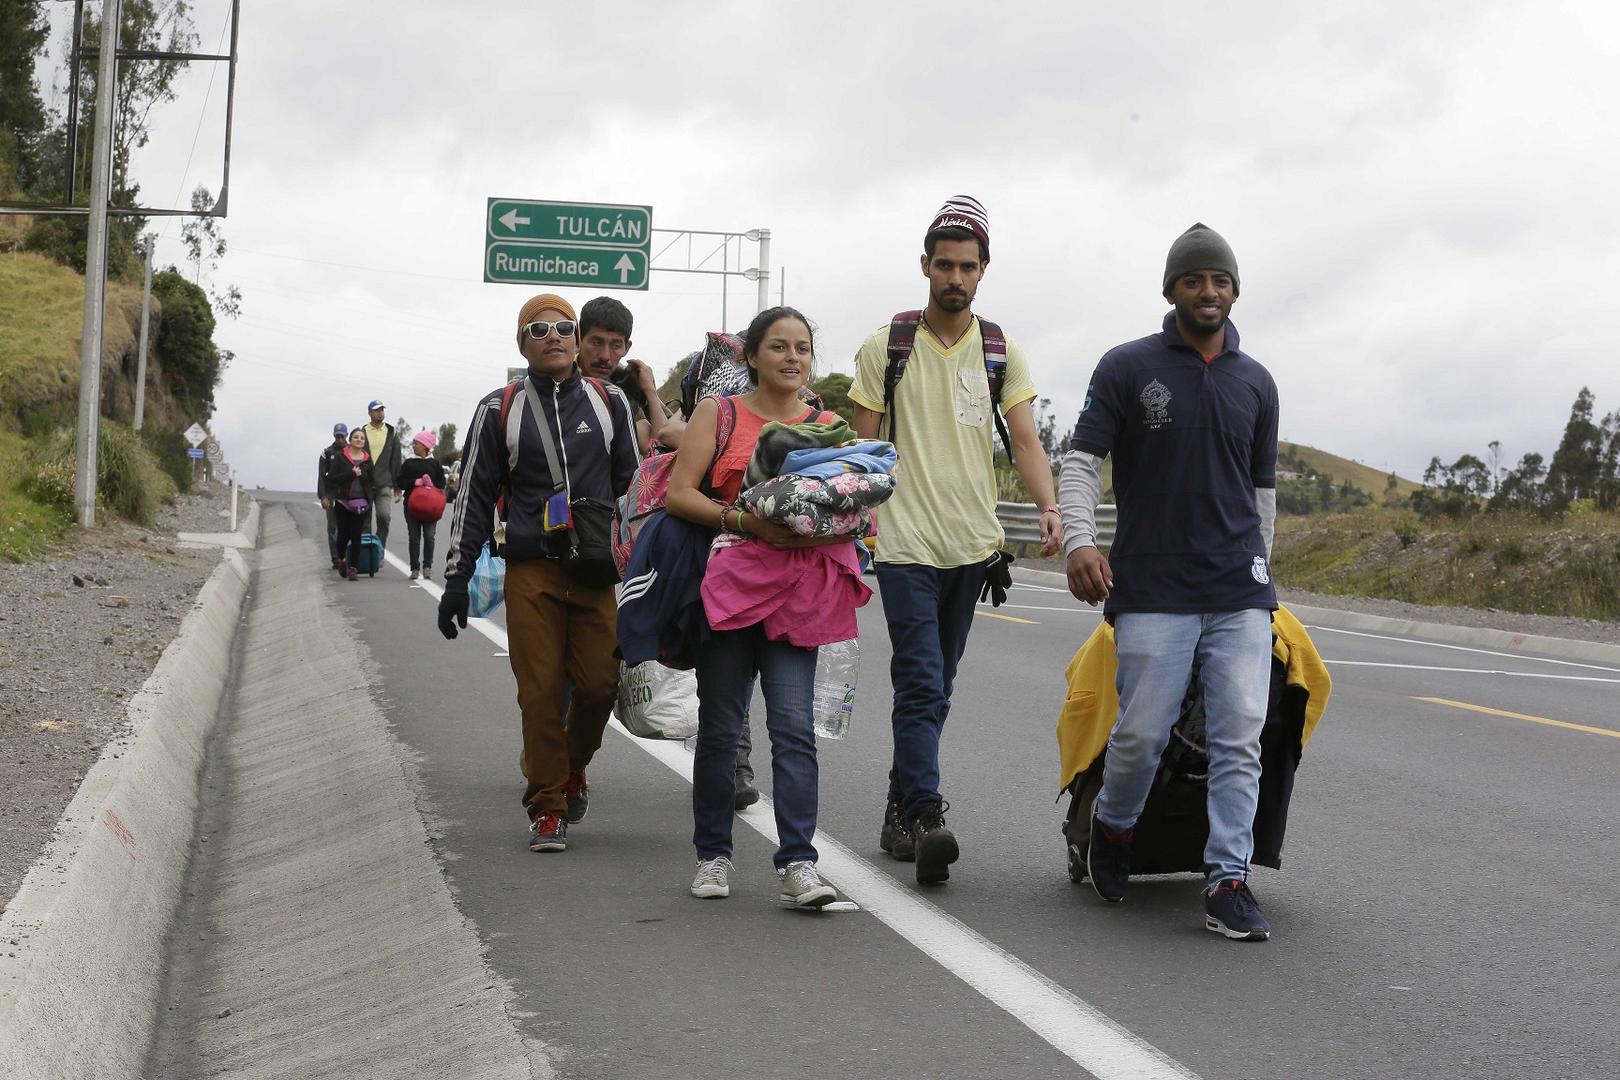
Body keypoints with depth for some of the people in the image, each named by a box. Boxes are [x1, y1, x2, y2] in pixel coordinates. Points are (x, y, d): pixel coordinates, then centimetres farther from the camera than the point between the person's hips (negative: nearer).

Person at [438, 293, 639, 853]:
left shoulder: (609, 402, 10)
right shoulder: (500, 409, 6)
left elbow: (632, 482, 16)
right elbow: (474, 495, 8)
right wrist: (457, 579, 4)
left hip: (597, 571, 1)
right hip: (530, 572, -1)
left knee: (598, 683, -5)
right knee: (540, 690, -4)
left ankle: (574, 764, 25)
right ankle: (546, 808, 6)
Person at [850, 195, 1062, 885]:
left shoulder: (1002, 354, 7)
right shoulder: (885, 349, 1)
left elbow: (1025, 440, -1)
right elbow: (862, 449, 2)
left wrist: (1048, 508, -19)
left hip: (973, 544, 4)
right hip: (906, 544, -4)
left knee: (934, 689, 12)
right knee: (922, 685, -14)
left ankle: (900, 813, 23)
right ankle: (925, 817, -19)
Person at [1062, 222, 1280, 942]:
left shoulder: (1256, 383, 15)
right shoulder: (1128, 367, 4)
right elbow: (1082, 460, 1)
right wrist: (1080, 540, -15)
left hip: (1240, 595, 3)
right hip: (1152, 592, -3)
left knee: (1240, 738, -5)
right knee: (1141, 734, -4)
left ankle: (1229, 881, -1)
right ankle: (1113, 827, 25)